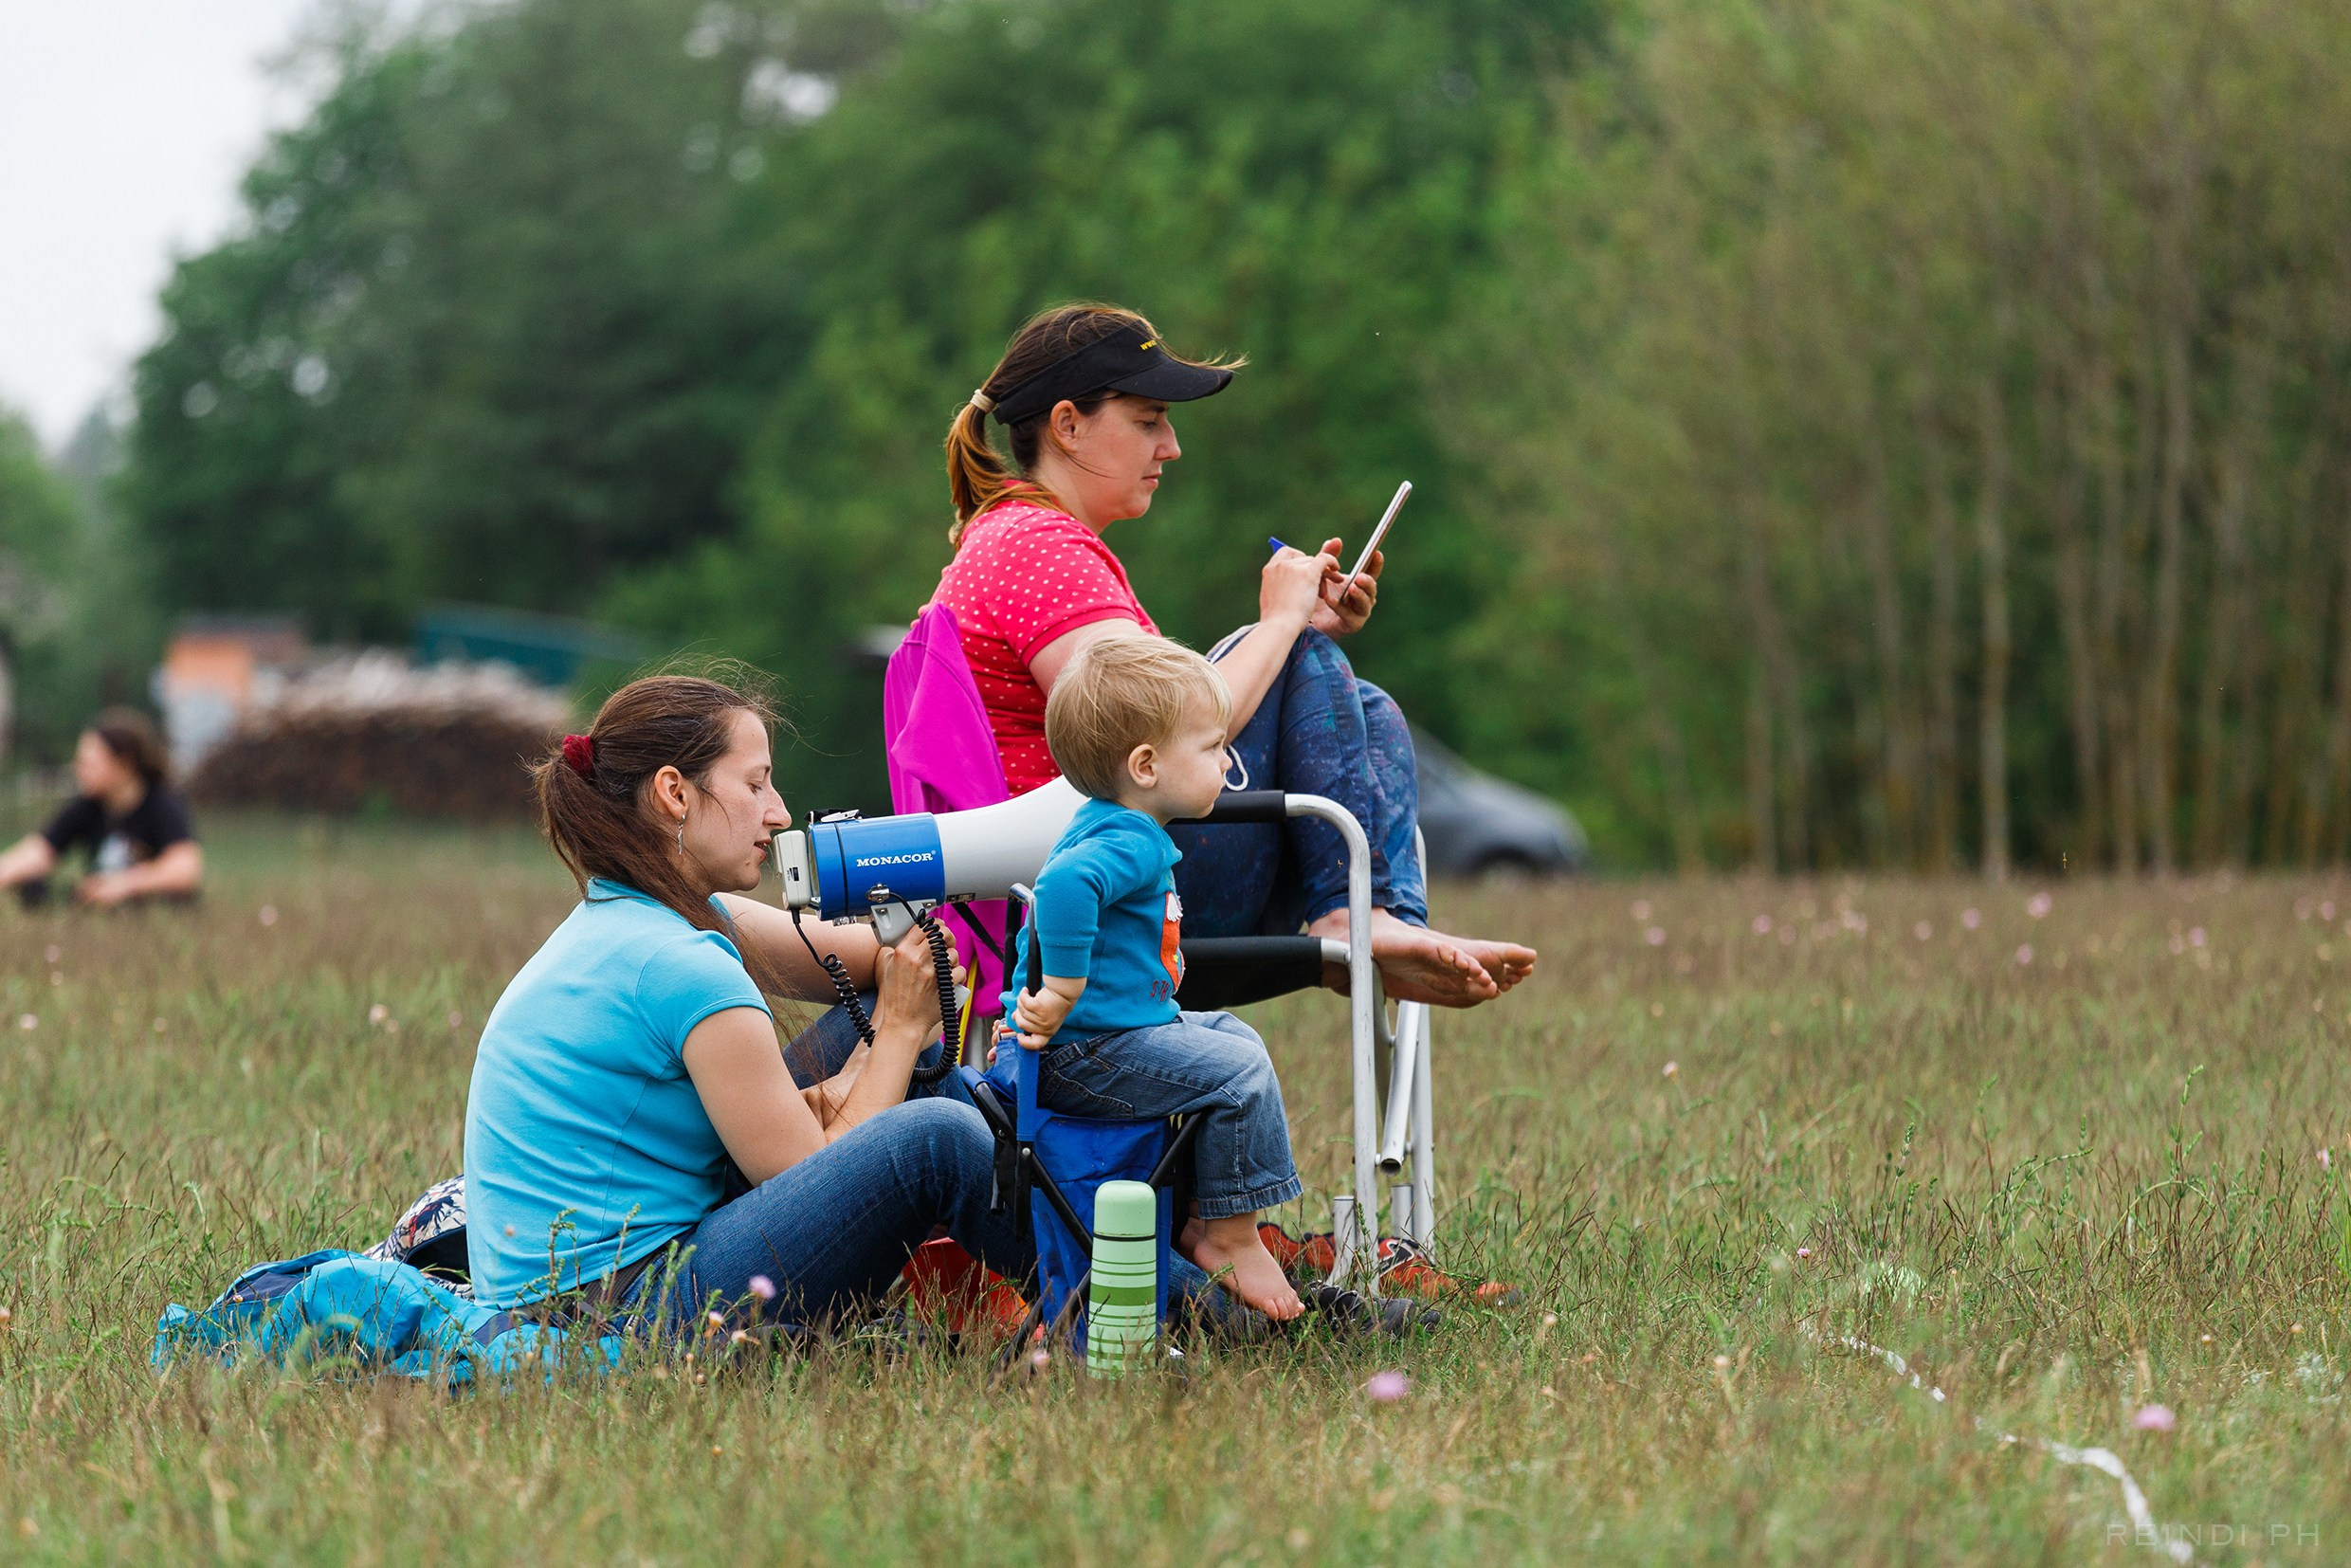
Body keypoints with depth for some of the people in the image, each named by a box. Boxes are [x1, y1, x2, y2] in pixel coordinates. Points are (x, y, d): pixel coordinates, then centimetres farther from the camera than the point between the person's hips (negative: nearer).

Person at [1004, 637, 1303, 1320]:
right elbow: (1064, 885, -44)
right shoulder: (1131, 844, -23)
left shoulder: (1106, 824, 13)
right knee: (1240, 1075, -15)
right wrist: (1063, 989, -38)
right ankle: (1231, 1238, -5)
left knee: (1234, 1036, 24)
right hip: (1082, 1053, -11)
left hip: (1124, 1028, 11)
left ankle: (1199, 1215, 25)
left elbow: (1052, 890, 31)